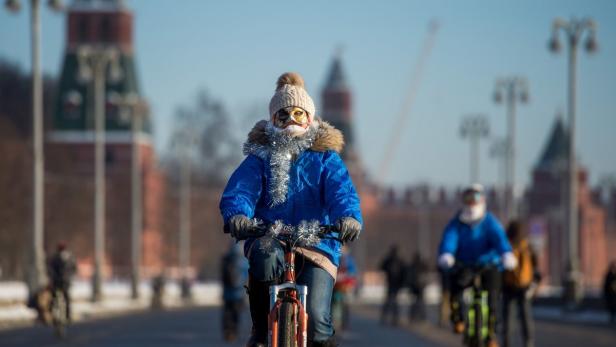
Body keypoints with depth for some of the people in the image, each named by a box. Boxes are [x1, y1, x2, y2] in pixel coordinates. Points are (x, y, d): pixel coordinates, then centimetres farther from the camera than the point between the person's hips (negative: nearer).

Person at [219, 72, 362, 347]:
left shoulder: (326, 157, 11)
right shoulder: (260, 157, 11)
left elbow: (341, 190, -7)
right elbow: (239, 190, -6)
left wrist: (348, 216, -31)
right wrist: (237, 215, -31)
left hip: (316, 245, 0)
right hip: (269, 239, 0)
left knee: (315, 319, -22)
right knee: (266, 257, -38)